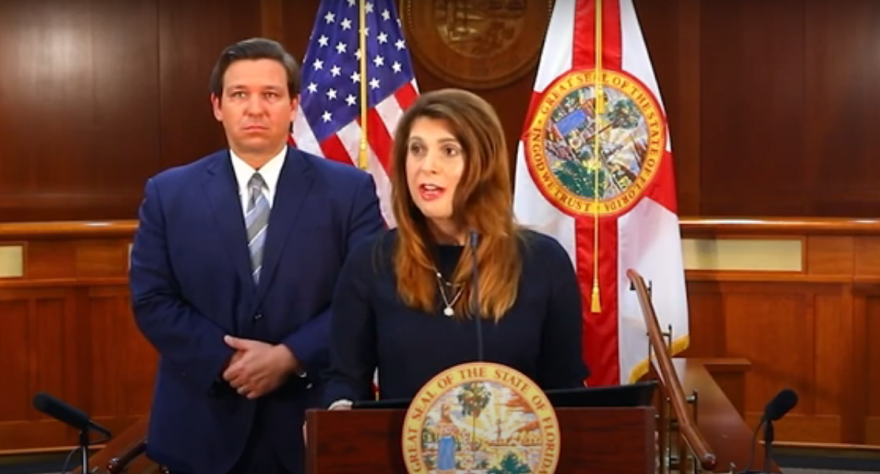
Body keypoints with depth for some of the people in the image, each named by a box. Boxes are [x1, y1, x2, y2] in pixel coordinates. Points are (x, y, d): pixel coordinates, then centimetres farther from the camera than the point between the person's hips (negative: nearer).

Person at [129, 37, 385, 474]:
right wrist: (226, 362, -13)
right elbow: (151, 300, -1)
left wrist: (291, 356, -16)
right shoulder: (168, 193, 4)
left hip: (314, 422, 0)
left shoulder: (350, 190, 0)